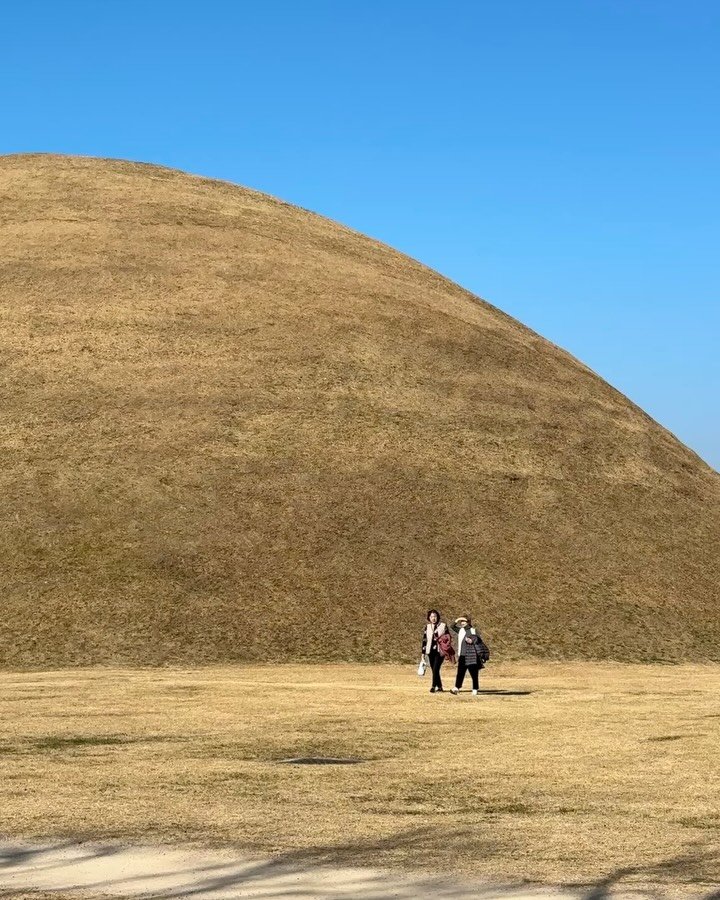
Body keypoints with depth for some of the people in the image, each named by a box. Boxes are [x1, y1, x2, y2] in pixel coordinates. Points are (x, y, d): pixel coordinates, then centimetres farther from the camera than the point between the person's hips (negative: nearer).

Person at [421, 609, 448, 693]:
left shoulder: (443, 626, 0)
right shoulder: (427, 627, 9)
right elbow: (424, 639, 11)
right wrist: (423, 652, 9)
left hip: (440, 651, -4)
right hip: (430, 651, 4)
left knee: (435, 669, -15)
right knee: (433, 670, 6)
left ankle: (434, 687, -14)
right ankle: (439, 686, 17)